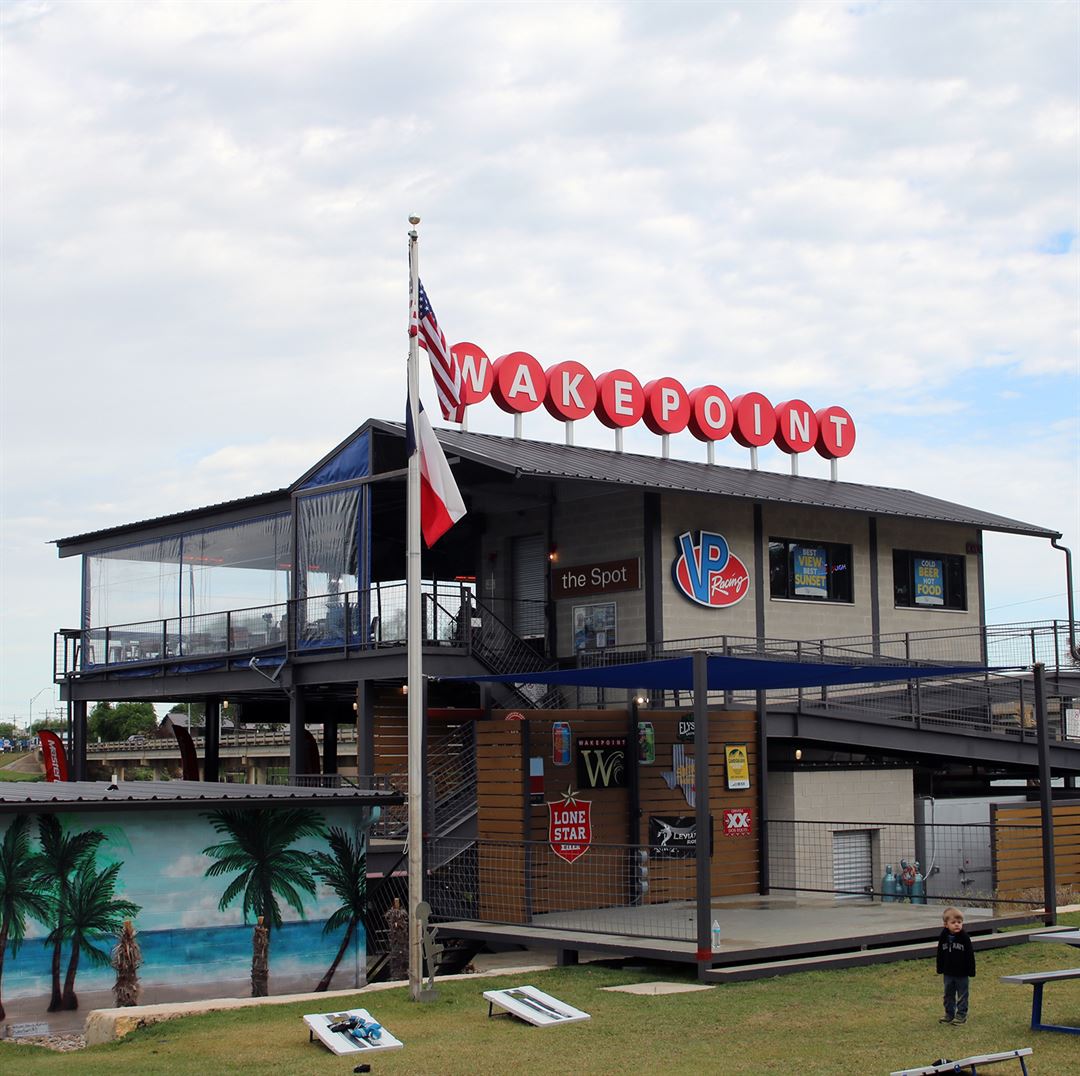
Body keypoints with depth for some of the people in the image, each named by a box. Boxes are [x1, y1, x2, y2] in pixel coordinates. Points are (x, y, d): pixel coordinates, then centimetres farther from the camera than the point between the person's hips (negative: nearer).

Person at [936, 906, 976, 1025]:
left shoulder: (964, 937, -14)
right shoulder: (943, 937, -4)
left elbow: (970, 955, -10)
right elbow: (940, 954, 5)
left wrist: (971, 971, -10)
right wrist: (940, 969, 7)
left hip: (962, 973, -4)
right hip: (948, 972, 4)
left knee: (962, 994, 6)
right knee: (949, 994, 14)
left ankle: (961, 1015, 15)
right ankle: (949, 1014, 25)